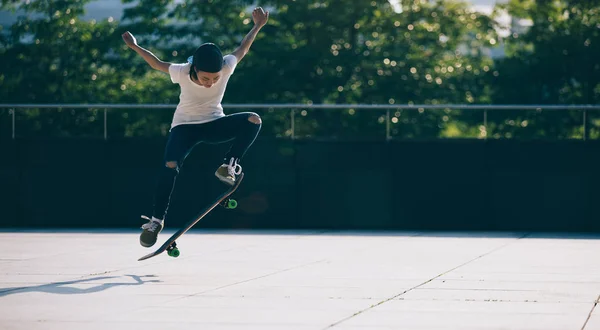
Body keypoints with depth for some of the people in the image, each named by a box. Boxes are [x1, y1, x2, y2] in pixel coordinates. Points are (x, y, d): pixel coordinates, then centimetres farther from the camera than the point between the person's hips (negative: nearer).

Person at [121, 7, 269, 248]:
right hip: (185, 126, -2)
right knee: (170, 166, -26)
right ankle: (156, 220, -13)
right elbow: (158, 64, -6)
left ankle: (229, 166, -13)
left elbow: (242, 50, -4)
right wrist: (135, 47, -6)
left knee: (253, 121, -26)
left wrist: (258, 26, 5)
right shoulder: (182, 73, -28)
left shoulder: (227, 66, -26)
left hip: (214, 123, 2)